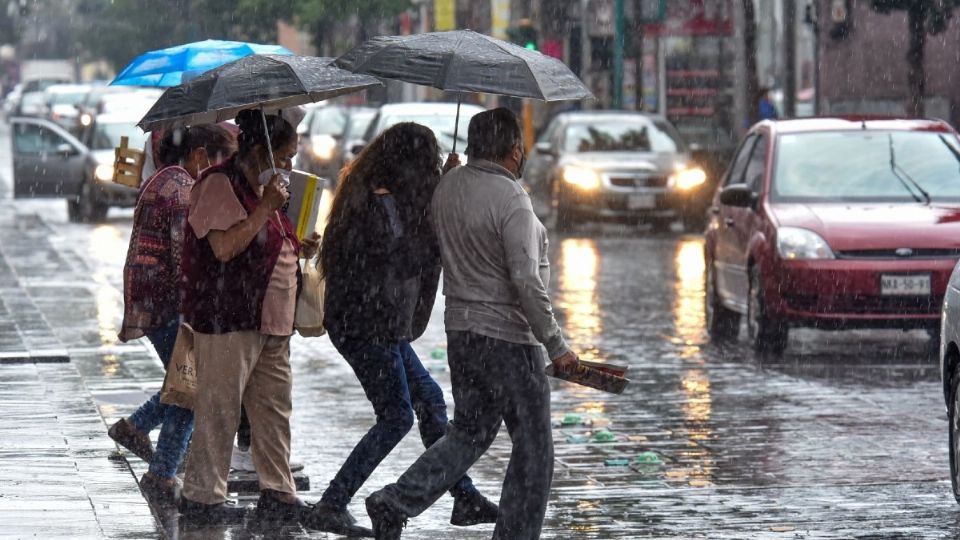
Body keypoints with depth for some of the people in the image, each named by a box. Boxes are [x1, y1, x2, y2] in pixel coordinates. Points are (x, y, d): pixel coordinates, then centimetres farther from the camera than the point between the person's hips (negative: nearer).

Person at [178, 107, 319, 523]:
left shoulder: (264, 187, 18)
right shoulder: (219, 185, -12)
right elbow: (225, 247, -23)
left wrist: (298, 247, 12)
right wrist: (266, 207, -22)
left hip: (270, 320, 9)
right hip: (229, 318, -9)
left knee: (274, 410, 9)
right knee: (219, 409, -4)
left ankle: (278, 493, 14)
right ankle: (201, 496, 3)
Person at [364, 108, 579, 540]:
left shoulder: (447, 187, 5)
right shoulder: (511, 200, -19)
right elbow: (526, 282, -22)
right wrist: (556, 346, -17)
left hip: (459, 328, 8)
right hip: (507, 336, -8)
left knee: (469, 432, 18)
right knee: (533, 448, 4)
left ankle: (394, 503, 7)